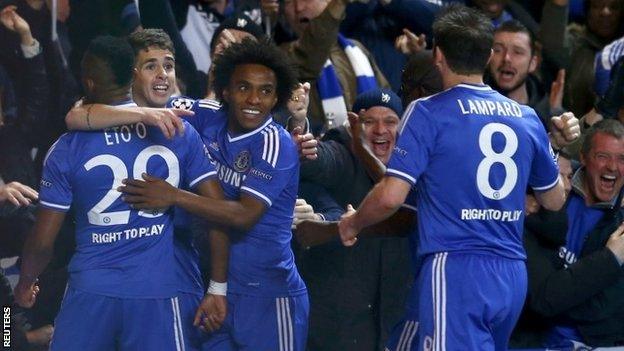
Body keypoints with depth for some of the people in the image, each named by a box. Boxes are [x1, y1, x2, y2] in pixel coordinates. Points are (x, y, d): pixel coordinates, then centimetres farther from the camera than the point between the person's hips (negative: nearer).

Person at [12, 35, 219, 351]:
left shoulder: (67, 150, -4)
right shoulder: (179, 133, -1)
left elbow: (43, 241, -1)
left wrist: (25, 284, 19)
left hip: (91, 292, -1)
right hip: (157, 292, 1)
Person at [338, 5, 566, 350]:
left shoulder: (428, 112, -5)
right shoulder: (527, 117, 10)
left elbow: (391, 197, -11)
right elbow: (554, 200, 22)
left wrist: (352, 224, 9)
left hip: (454, 269, -6)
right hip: (512, 273, 6)